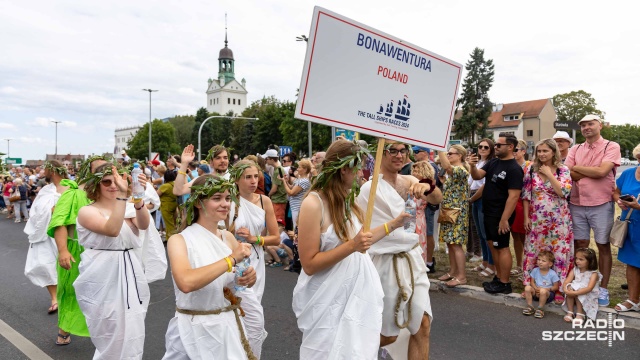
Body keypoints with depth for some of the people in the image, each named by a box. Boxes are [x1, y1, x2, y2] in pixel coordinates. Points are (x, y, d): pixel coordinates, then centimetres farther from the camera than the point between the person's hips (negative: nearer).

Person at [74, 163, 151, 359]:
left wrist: (137, 197, -33)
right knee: (112, 341, 5)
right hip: (104, 278, -5)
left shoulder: (128, 209, 7)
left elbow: (144, 224, -16)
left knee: (132, 339, 13)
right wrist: (122, 196, -32)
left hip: (129, 274, 5)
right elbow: (112, 230, -26)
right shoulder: (87, 211, -6)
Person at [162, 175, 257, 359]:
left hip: (229, 325, 5)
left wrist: (250, 277, -13)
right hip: (195, 330, -4)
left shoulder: (228, 237, 0)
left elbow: (240, 279, 10)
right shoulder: (179, 240, -15)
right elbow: (186, 283, -33)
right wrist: (231, 259, -28)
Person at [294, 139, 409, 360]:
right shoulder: (314, 203, -20)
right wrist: (352, 246, -28)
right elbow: (309, 264, -21)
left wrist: (394, 224, 14)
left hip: (358, 295, 8)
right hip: (330, 302, -8)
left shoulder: (347, 199, 6)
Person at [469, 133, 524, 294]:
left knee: (502, 248, 0)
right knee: (493, 245, 15)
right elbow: (477, 176, 5)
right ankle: (498, 277, 27)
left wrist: (504, 219, -24)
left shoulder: (514, 169, -17)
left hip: (501, 215, -8)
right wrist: (473, 166, -17)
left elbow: (513, 196, -22)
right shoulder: (493, 162, 7)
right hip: (489, 213, 8)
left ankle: (504, 283, 10)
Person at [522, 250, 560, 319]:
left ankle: (540, 309, -17)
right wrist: (536, 289, -15)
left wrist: (546, 289, -20)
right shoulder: (535, 270, 0)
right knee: (527, 287, -24)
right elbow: (532, 282, 5)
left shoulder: (552, 274, -10)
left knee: (543, 291, -38)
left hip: (548, 293, -4)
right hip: (536, 292, 4)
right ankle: (530, 307, -13)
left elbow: (556, 287, -7)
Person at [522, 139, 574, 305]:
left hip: (558, 221, -1)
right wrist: (526, 217, 0)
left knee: (560, 254, 1)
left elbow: (564, 192, -16)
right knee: (533, 253, 8)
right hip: (536, 220, 2)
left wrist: (549, 174, -13)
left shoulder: (563, 170, -2)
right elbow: (526, 195, 3)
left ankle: (559, 289, 14)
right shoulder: (531, 169, 2)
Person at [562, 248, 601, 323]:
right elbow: (566, 282, -7)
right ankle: (569, 312, -19)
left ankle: (580, 314, -16)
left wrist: (575, 292, -37)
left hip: (588, 296, -4)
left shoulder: (593, 274, -13)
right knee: (570, 288, -26)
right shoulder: (575, 270, 1)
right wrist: (565, 289, -30)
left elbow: (589, 288, -28)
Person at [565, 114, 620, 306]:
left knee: (603, 246, 7)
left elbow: (602, 171, -18)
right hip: (577, 204, 3)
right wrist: (593, 171, -12)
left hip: (601, 205, -3)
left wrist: (576, 168, -6)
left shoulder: (611, 147, -3)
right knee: (580, 245, 9)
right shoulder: (575, 149, 8)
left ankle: (603, 288, 17)